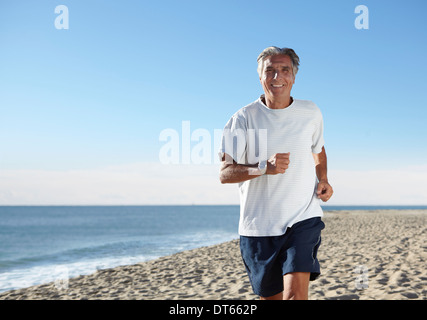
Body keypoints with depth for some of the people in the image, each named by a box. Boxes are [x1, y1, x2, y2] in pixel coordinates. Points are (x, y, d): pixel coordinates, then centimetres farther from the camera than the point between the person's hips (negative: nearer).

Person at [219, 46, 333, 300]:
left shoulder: (311, 113, 4)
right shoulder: (244, 118, -4)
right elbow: (224, 174, -9)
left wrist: (323, 180, 5)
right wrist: (264, 167, -26)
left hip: (303, 218, 0)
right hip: (258, 224, 0)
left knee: (296, 293, -18)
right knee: (272, 296, 12)